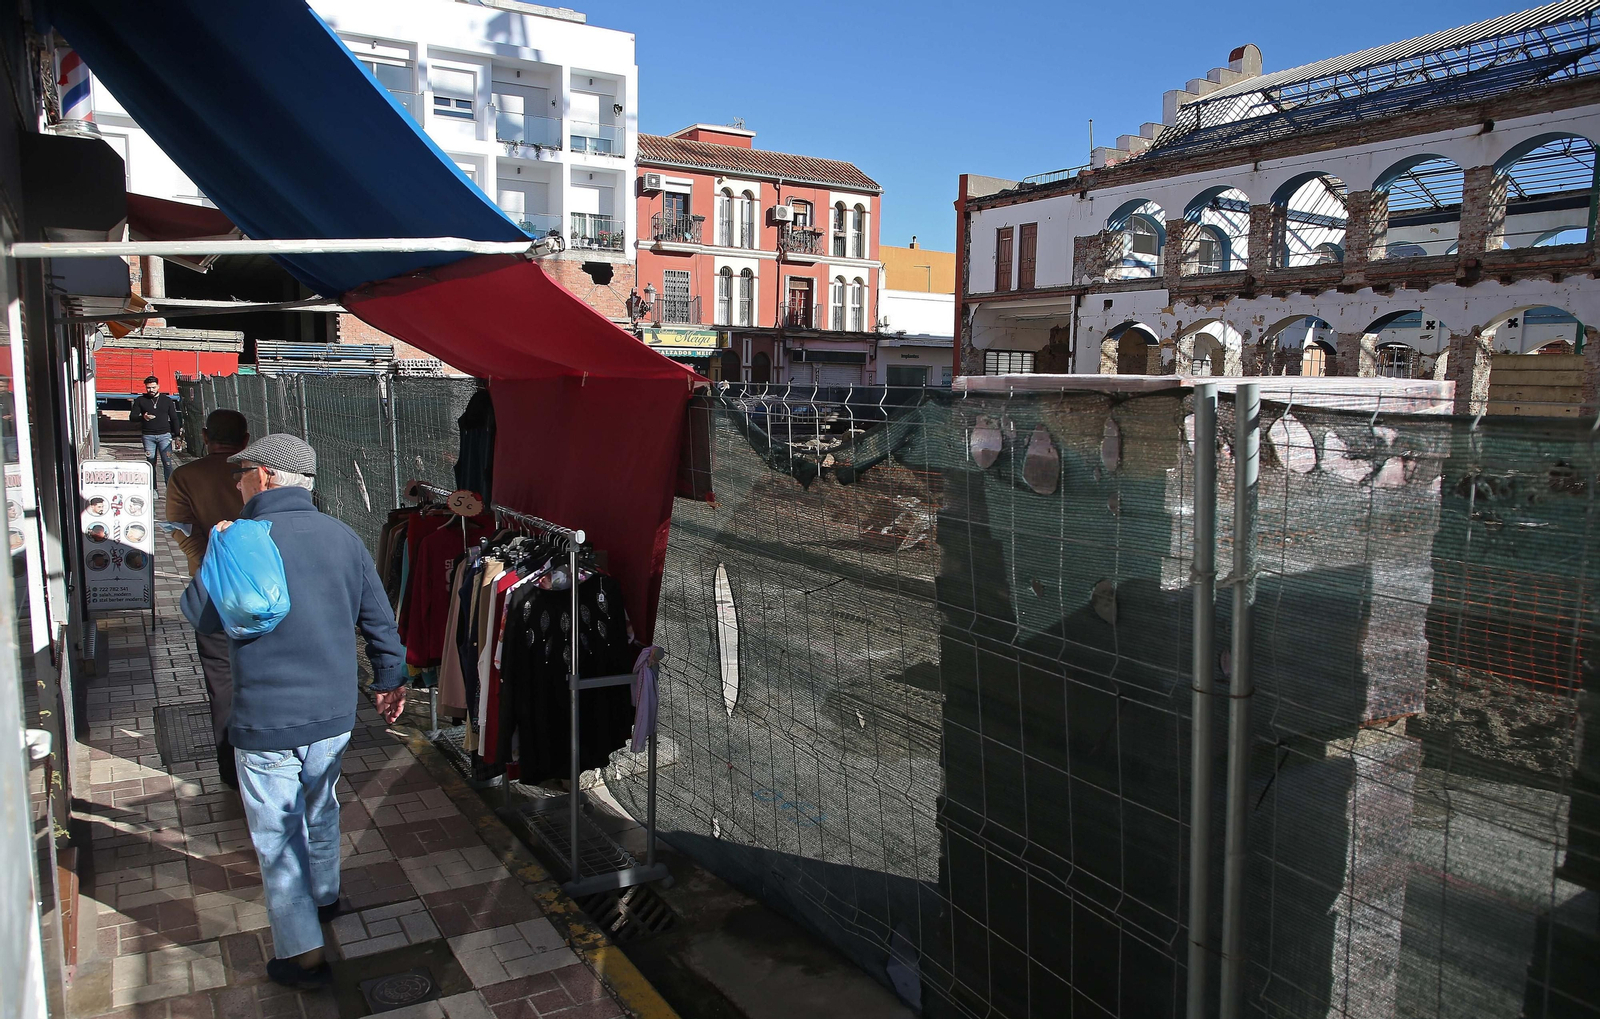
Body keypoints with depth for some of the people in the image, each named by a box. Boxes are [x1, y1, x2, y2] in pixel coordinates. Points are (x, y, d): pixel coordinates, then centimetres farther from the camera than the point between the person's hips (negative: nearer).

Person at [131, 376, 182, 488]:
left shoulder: (167, 400, 9)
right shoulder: (140, 400, 8)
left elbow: (174, 418, 12)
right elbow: (133, 417, 6)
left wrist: (177, 434, 7)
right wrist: (142, 417, -16)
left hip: (164, 435, -1)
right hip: (148, 436, 1)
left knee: (167, 462, -8)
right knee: (151, 463, 3)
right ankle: (153, 489, 9)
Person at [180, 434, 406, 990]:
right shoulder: (341, 536, 0)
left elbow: (202, 615, -5)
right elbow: (378, 617, 6)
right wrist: (390, 677, 19)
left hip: (268, 721, -6)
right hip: (334, 713, 6)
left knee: (276, 833, 7)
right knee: (320, 807, 27)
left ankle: (304, 955, 13)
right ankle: (324, 895, 48)